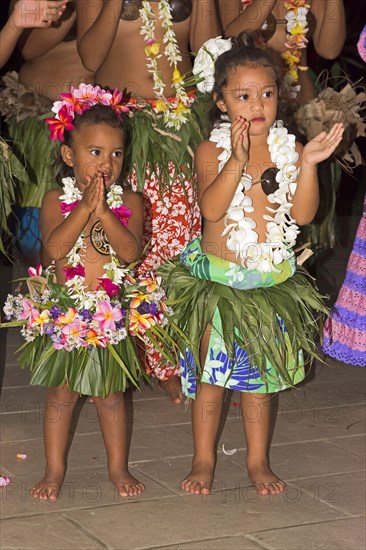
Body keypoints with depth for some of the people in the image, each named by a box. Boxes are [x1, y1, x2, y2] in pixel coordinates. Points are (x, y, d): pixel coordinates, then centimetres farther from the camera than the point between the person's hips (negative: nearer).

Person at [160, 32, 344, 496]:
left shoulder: (288, 149, -2)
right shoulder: (212, 150, -9)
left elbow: (303, 213, -9)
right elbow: (211, 208, -24)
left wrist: (309, 164, -21)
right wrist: (237, 159, -34)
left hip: (272, 282, 2)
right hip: (217, 279, -2)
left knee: (260, 376, 12)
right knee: (210, 374, 5)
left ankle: (258, 461, 25)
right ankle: (203, 460, 20)